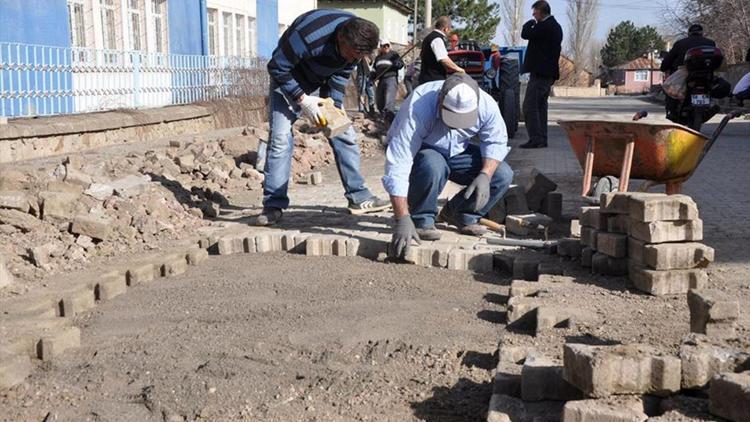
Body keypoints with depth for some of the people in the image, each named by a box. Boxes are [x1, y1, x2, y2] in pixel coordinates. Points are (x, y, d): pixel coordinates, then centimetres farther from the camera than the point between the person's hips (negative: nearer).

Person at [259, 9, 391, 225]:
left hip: (323, 82, 5)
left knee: (345, 135, 0)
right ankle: (273, 206, -10)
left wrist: (334, 106, -17)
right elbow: (277, 68, -27)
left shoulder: (357, 40, -20)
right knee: (280, 139, -15)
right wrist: (302, 99, -28)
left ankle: (359, 198, 7)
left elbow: (341, 76, -6)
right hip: (288, 81, -5)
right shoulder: (308, 36, -39)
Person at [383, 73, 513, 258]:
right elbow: (398, 166, -41)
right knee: (433, 166, -39)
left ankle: (461, 214, 7)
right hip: (419, 151, -4)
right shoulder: (418, 109, -38)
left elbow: (496, 142, -7)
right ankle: (421, 220, -13)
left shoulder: (487, 105, -26)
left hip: (456, 152, 5)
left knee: (503, 175, -15)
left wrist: (485, 175, -27)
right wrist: (402, 220, -46)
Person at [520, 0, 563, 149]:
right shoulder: (555, 26, 16)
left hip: (539, 73, -10)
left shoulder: (544, 26, -15)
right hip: (549, 73, 10)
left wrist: (530, 23, 3)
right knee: (541, 106, 13)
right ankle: (542, 140, 14)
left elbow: (525, 34, -14)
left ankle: (535, 139, -12)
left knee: (530, 106, -9)